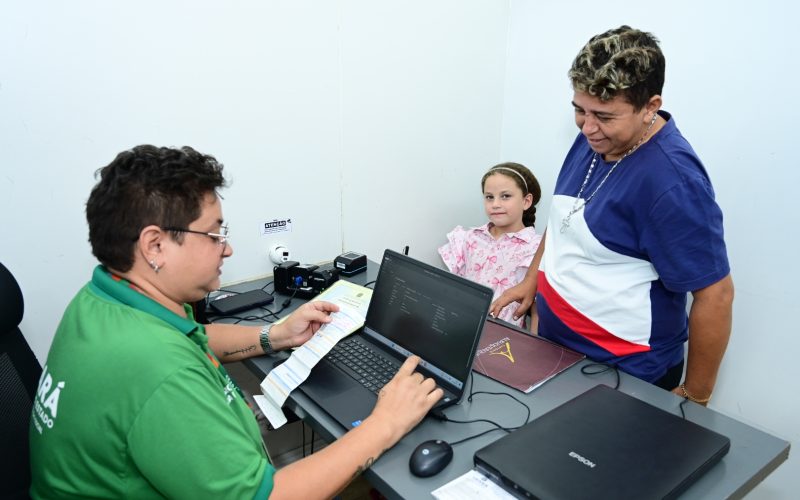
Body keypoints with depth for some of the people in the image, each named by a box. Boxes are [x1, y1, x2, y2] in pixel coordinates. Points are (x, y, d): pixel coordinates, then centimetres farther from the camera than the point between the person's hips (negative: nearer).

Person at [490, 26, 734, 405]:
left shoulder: (671, 180, -26)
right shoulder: (593, 138, -2)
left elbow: (715, 295, -21)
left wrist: (695, 396, -13)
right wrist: (532, 279, 12)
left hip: (624, 375, -7)